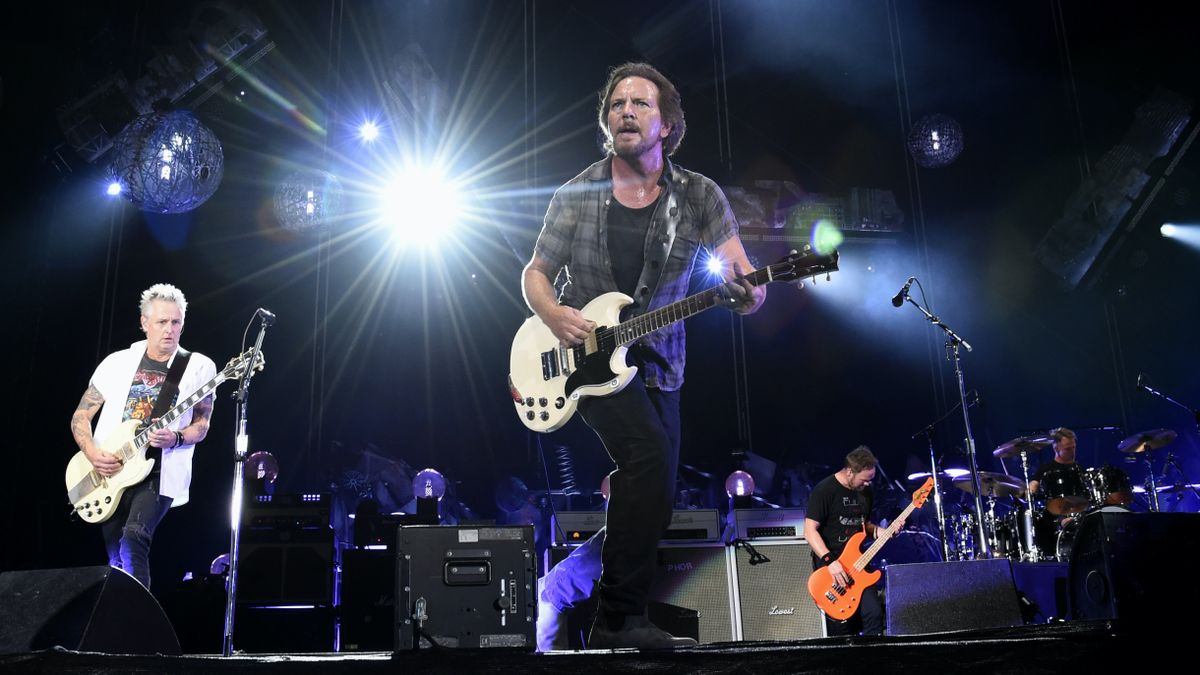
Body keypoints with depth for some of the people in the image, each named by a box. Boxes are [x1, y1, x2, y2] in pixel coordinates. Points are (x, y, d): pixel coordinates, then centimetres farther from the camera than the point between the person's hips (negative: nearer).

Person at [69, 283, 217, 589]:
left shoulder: (199, 367, -2)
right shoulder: (117, 362, 4)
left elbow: (201, 424, 3)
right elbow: (80, 417, 8)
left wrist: (176, 438, -19)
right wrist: (93, 454, -10)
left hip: (158, 473, -3)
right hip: (109, 473, 3)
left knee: (133, 538, -25)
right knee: (116, 557, 9)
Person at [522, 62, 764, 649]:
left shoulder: (699, 195, -2)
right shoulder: (576, 195, -3)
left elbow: (746, 285, -9)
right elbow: (535, 274, 6)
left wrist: (746, 294, -34)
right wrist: (553, 314, -16)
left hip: (657, 365, 4)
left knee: (654, 499, 8)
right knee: (649, 449, -28)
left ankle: (620, 617, 33)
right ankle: (620, 619, -19)